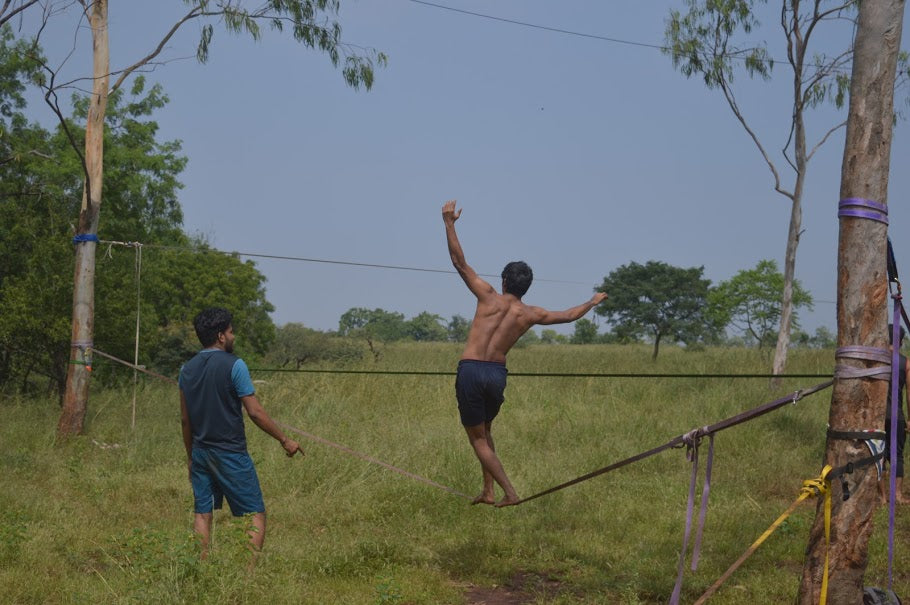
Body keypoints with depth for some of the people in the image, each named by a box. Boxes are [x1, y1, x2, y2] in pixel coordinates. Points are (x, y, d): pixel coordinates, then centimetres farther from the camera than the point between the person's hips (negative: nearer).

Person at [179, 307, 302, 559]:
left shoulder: (187, 369, 7)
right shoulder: (234, 365, -12)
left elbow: (185, 419, 12)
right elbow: (255, 412, -13)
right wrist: (285, 440, -4)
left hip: (200, 452, 6)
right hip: (231, 453, -6)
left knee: (202, 515, 10)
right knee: (255, 515, 0)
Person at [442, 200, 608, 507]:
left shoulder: (489, 297, -3)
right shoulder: (530, 314, 7)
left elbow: (459, 262, -6)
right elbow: (569, 315, 20)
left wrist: (449, 222, -4)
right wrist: (594, 301, 39)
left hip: (471, 370, -4)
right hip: (498, 375, 4)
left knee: (478, 438, 4)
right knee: (485, 431, 25)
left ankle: (510, 493, -6)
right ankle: (488, 491, 20)